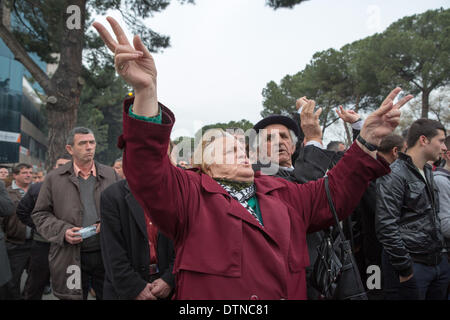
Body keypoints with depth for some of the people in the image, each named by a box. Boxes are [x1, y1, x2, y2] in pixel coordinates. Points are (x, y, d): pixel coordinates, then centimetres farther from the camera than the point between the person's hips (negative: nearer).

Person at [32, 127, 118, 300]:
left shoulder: (110, 174, 7)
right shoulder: (54, 178, 3)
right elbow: (40, 214, 5)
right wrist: (62, 231, -11)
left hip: (106, 254, 1)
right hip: (70, 258, -1)